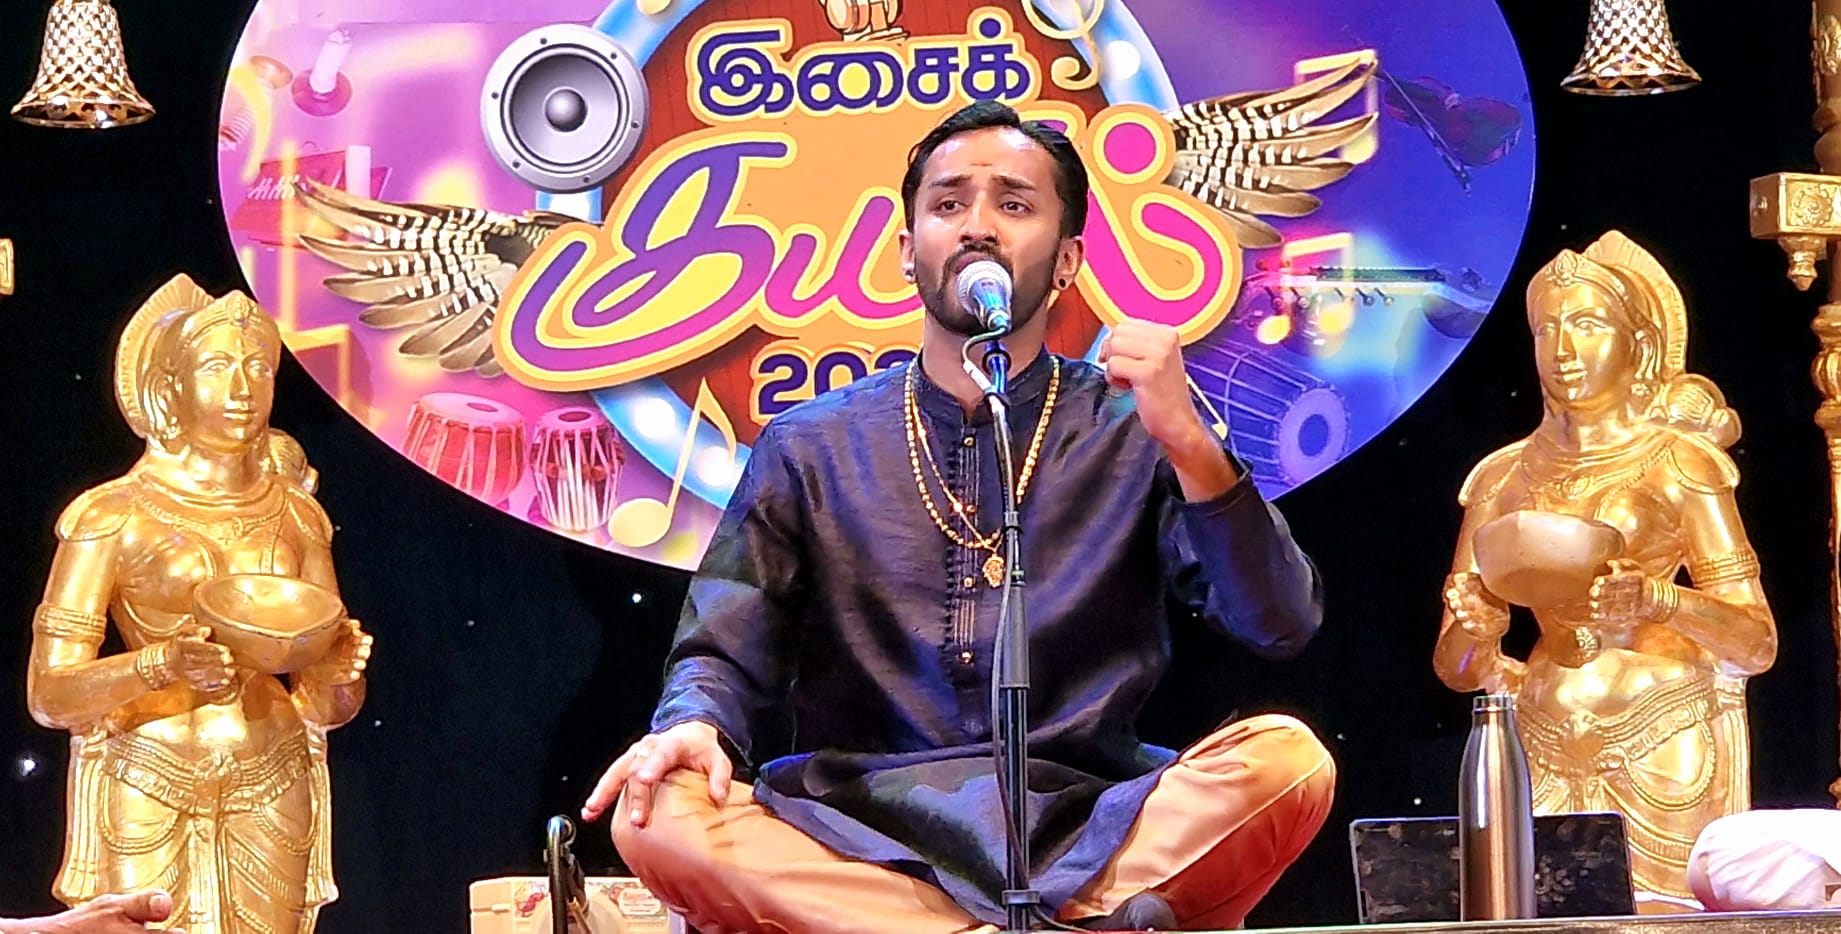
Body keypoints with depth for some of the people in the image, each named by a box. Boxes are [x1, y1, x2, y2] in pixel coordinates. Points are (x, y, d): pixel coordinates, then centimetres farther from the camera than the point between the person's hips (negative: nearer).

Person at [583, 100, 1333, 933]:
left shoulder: (1135, 432, 9)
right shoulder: (809, 449, 13)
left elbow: (1280, 627, 0)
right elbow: (723, 653, 7)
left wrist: (1190, 444, -14)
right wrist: (694, 727, -17)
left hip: (1089, 829, -1)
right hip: (860, 842, 2)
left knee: (1286, 760, -27)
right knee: (659, 817, -29)